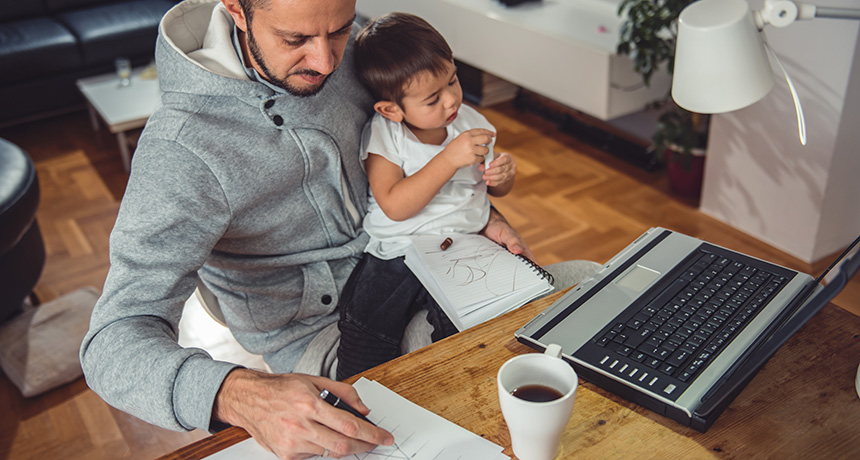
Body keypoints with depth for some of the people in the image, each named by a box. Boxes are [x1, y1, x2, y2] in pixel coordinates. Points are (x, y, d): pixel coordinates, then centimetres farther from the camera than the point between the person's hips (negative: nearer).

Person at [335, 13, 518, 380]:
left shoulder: (470, 122, 8)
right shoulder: (383, 135, -5)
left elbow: (492, 189, 21)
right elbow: (395, 206, -18)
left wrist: (504, 175, -4)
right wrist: (450, 159, -22)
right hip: (395, 254, -2)